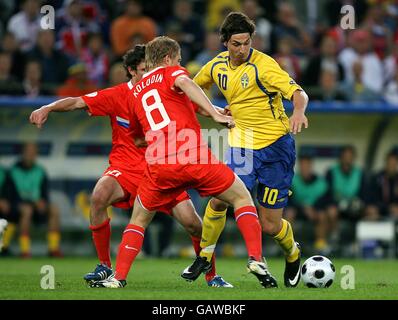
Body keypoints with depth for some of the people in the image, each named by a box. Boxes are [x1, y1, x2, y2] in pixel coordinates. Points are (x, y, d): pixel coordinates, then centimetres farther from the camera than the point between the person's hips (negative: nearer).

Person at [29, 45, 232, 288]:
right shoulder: (117, 96, -5)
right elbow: (78, 102, -10)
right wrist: (48, 108, -25)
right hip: (125, 167, -1)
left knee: (192, 222, -10)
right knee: (99, 196, -30)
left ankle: (212, 275, 15)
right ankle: (105, 266, -15)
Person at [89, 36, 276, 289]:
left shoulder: (135, 92, 26)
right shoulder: (170, 72, 10)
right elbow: (185, 82, -15)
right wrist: (214, 114, -20)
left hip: (158, 166, 4)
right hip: (195, 158, -4)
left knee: (139, 219, 23)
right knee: (242, 197, 14)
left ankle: (118, 278, 11)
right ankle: (256, 259, -2)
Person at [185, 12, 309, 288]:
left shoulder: (263, 65, -17)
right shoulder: (217, 65, 1)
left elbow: (299, 94, -27)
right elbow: (192, 88, 22)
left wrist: (299, 112, -47)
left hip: (275, 146, -4)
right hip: (241, 145, 4)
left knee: (270, 226, -2)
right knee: (218, 200, -16)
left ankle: (292, 255, 31)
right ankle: (204, 258, 6)